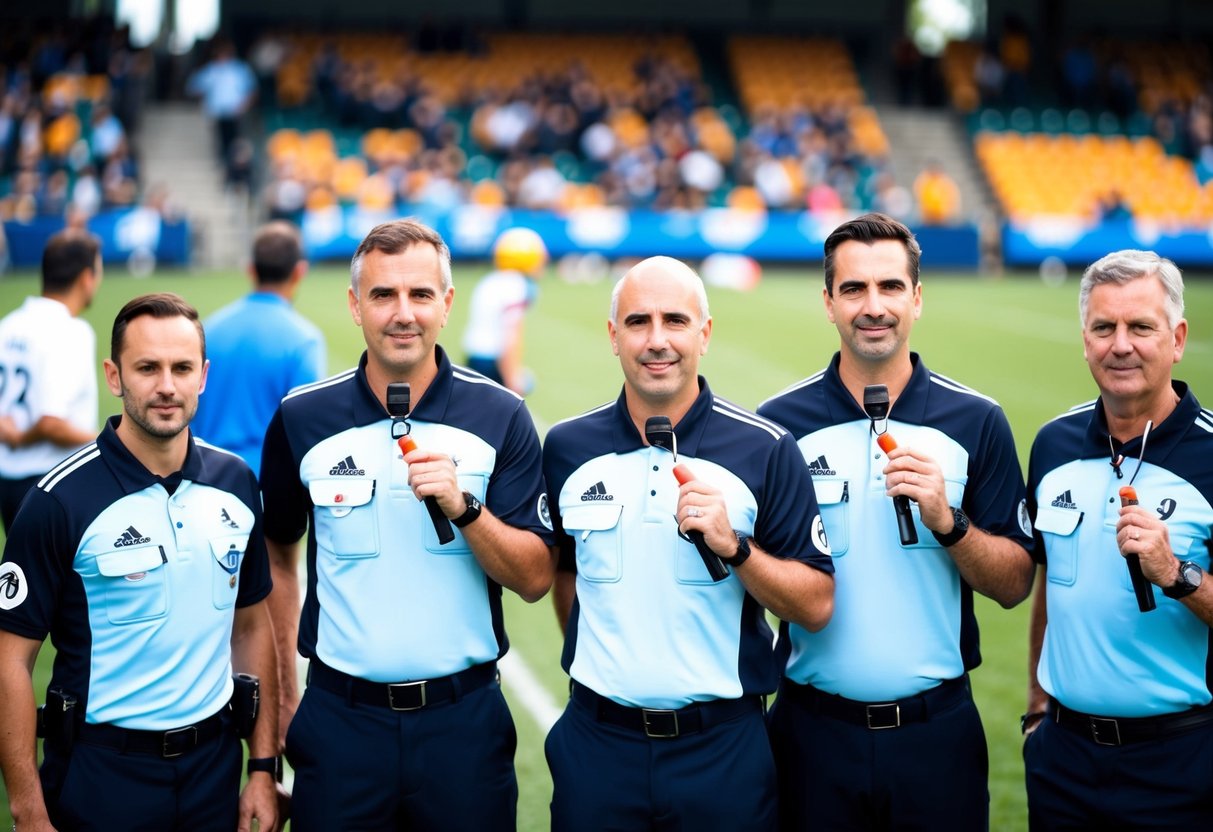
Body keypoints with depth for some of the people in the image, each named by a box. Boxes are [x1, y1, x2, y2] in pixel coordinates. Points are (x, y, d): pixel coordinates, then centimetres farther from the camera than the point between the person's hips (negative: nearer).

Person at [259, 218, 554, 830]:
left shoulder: (501, 418, -4)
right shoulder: (302, 419, 0)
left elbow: (534, 580, -4)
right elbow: (277, 551, 13)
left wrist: (463, 507, -20)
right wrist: (282, 689, 9)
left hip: (465, 718, 0)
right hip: (339, 719, 1)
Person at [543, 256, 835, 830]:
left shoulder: (767, 451, -5)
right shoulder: (567, 448, 2)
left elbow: (816, 606, -6)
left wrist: (732, 546, -20)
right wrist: (598, 661, 8)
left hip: (724, 749, -2)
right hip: (597, 745, 2)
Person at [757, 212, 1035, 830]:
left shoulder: (976, 421, 0)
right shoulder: (778, 423, -1)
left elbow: (1014, 586, 0)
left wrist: (947, 521, -15)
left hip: (938, 728, 0)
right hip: (815, 729, 0)